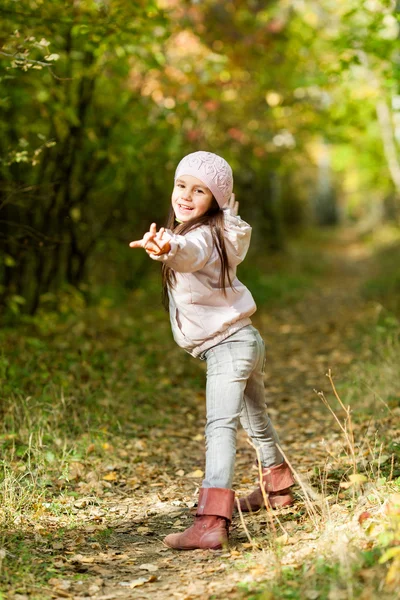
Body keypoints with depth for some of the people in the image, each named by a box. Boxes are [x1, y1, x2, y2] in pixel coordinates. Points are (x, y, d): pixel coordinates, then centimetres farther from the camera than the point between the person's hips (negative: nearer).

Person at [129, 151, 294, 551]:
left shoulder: (201, 236, -21)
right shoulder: (217, 232, 9)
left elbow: (189, 253, -47)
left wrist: (167, 249, -67)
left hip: (226, 346, -11)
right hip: (244, 341, 11)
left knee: (219, 427, -22)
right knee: (256, 421, 27)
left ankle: (211, 522, -33)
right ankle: (278, 489, 47)